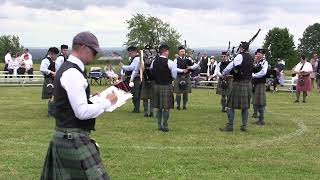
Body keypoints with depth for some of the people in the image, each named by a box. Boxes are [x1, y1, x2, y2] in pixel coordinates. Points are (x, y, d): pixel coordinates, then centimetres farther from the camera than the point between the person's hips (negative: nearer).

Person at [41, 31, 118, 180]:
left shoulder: (66, 69, 13)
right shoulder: (73, 73, -18)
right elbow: (82, 112, -22)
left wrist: (92, 98, 12)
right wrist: (107, 102, -11)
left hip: (63, 135, 10)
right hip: (74, 139, -10)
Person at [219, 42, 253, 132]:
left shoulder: (240, 56, -10)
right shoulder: (251, 58, 12)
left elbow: (231, 65, -7)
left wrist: (224, 73, 11)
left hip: (239, 83, -7)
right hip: (248, 83, 7)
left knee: (231, 105, 0)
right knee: (245, 106, 11)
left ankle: (230, 125, 1)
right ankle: (244, 126, 13)